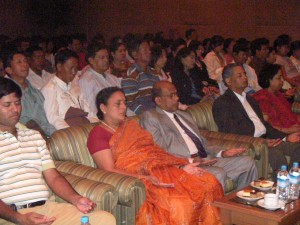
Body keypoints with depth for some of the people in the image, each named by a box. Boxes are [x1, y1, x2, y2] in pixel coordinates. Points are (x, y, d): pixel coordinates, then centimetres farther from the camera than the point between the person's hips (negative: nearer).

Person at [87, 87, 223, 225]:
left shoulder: (131, 124, 22)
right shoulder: (98, 134, 1)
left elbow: (156, 151, 17)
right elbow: (110, 170, -10)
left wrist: (182, 166, 3)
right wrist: (146, 178, -22)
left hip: (162, 169, 7)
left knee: (209, 183, -15)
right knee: (177, 202, -33)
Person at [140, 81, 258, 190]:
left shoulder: (184, 115, 26)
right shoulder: (149, 117, 0)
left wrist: (222, 153, 7)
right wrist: (190, 160, -20)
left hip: (206, 160, 8)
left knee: (247, 162, -3)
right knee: (218, 173, -32)